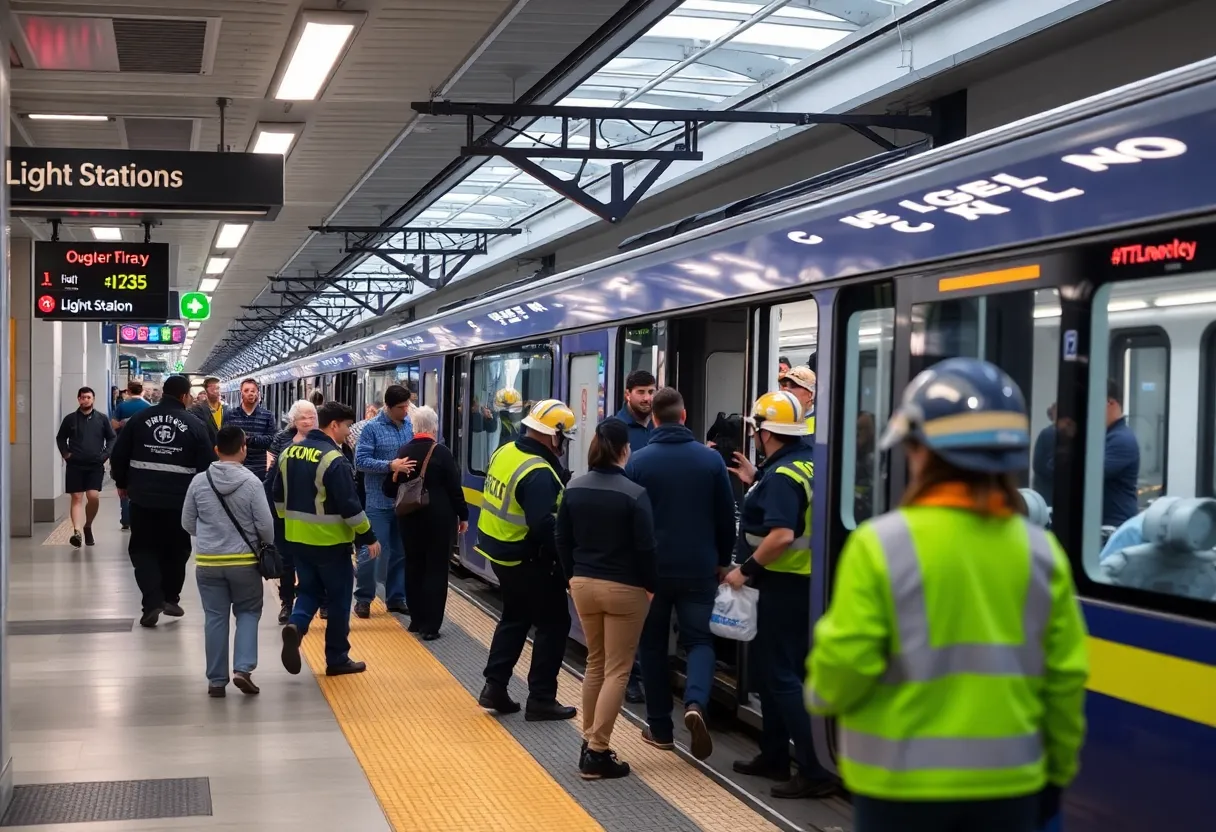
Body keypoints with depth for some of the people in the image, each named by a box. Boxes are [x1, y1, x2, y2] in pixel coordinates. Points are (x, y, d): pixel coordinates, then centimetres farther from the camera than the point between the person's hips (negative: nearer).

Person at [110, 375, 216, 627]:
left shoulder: (139, 419, 2)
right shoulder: (194, 425, -3)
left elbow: (118, 455, 4)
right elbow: (207, 465, -3)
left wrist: (122, 483, 20)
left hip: (143, 498, 1)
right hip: (180, 501, -1)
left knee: (142, 548, 10)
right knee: (176, 550, 18)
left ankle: (152, 601, -4)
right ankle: (170, 598, 23)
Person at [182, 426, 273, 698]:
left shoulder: (199, 482, -3)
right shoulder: (251, 482, -12)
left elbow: (187, 524, 6)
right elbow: (265, 525, -9)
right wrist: (267, 547, 11)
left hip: (208, 562, 2)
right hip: (245, 560, -2)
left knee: (215, 618, 8)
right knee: (248, 613, 13)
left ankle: (216, 680, 13)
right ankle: (243, 668, -2)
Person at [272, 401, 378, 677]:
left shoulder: (289, 452, 5)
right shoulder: (334, 460, -19)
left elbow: (278, 494, 14)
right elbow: (349, 504, -20)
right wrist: (368, 536, -11)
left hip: (297, 538, 6)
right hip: (330, 540, -6)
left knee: (309, 589, 18)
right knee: (339, 598, 6)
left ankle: (295, 626, -11)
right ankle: (337, 659, 13)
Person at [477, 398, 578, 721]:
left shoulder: (505, 452, 3)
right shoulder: (539, 473, -25)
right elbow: (544, 526, -31)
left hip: (499, 551, 9)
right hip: (527, 561, -9)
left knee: (515, 618, 22)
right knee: (554, 624, 4)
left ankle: (494, 687, 22)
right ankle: (541, 698, 7)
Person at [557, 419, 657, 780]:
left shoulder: (574, 488, 1)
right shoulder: (634, 494, -15)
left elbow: (562, 539, 6)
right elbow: (645, 547, -14)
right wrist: (650, 586, 0)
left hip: (583, 584, 5)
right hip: (624, 589, -5)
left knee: (595, 663, 19)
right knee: (617, 670, 1)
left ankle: (589, 742, 22)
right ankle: (597, 753, -1)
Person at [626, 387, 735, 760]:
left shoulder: (639, 461, -7)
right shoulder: (711, 458, -3)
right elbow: (726, 516, 2)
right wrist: (722, 560, 16)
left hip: (652, 569, 0)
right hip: (699, 569, 0)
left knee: (653, 645, 13)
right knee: (699, 639, 9)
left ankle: (660, 728, 16)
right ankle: (696, 703, -19)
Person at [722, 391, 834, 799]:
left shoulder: (781, 475, -19)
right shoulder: (808, 463, 10)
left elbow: (782, 535, -30)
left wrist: (745, 569, -20)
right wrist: (756, 482, 23)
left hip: (784, 584, -10)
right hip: (804, 581, 10)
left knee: (782, 675, -6)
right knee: (774, 668, 19)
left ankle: (815, 770, -7)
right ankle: (773, 757, 29)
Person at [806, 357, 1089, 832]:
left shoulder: (881, 544, -14)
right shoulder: (1041, 551, -2)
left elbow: (845, 665, -16)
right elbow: (1066, 678, 2)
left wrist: (821, 694, 7)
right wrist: (1057, 770, 16)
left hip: (902, 780, -3)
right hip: (1008, 780, 3)